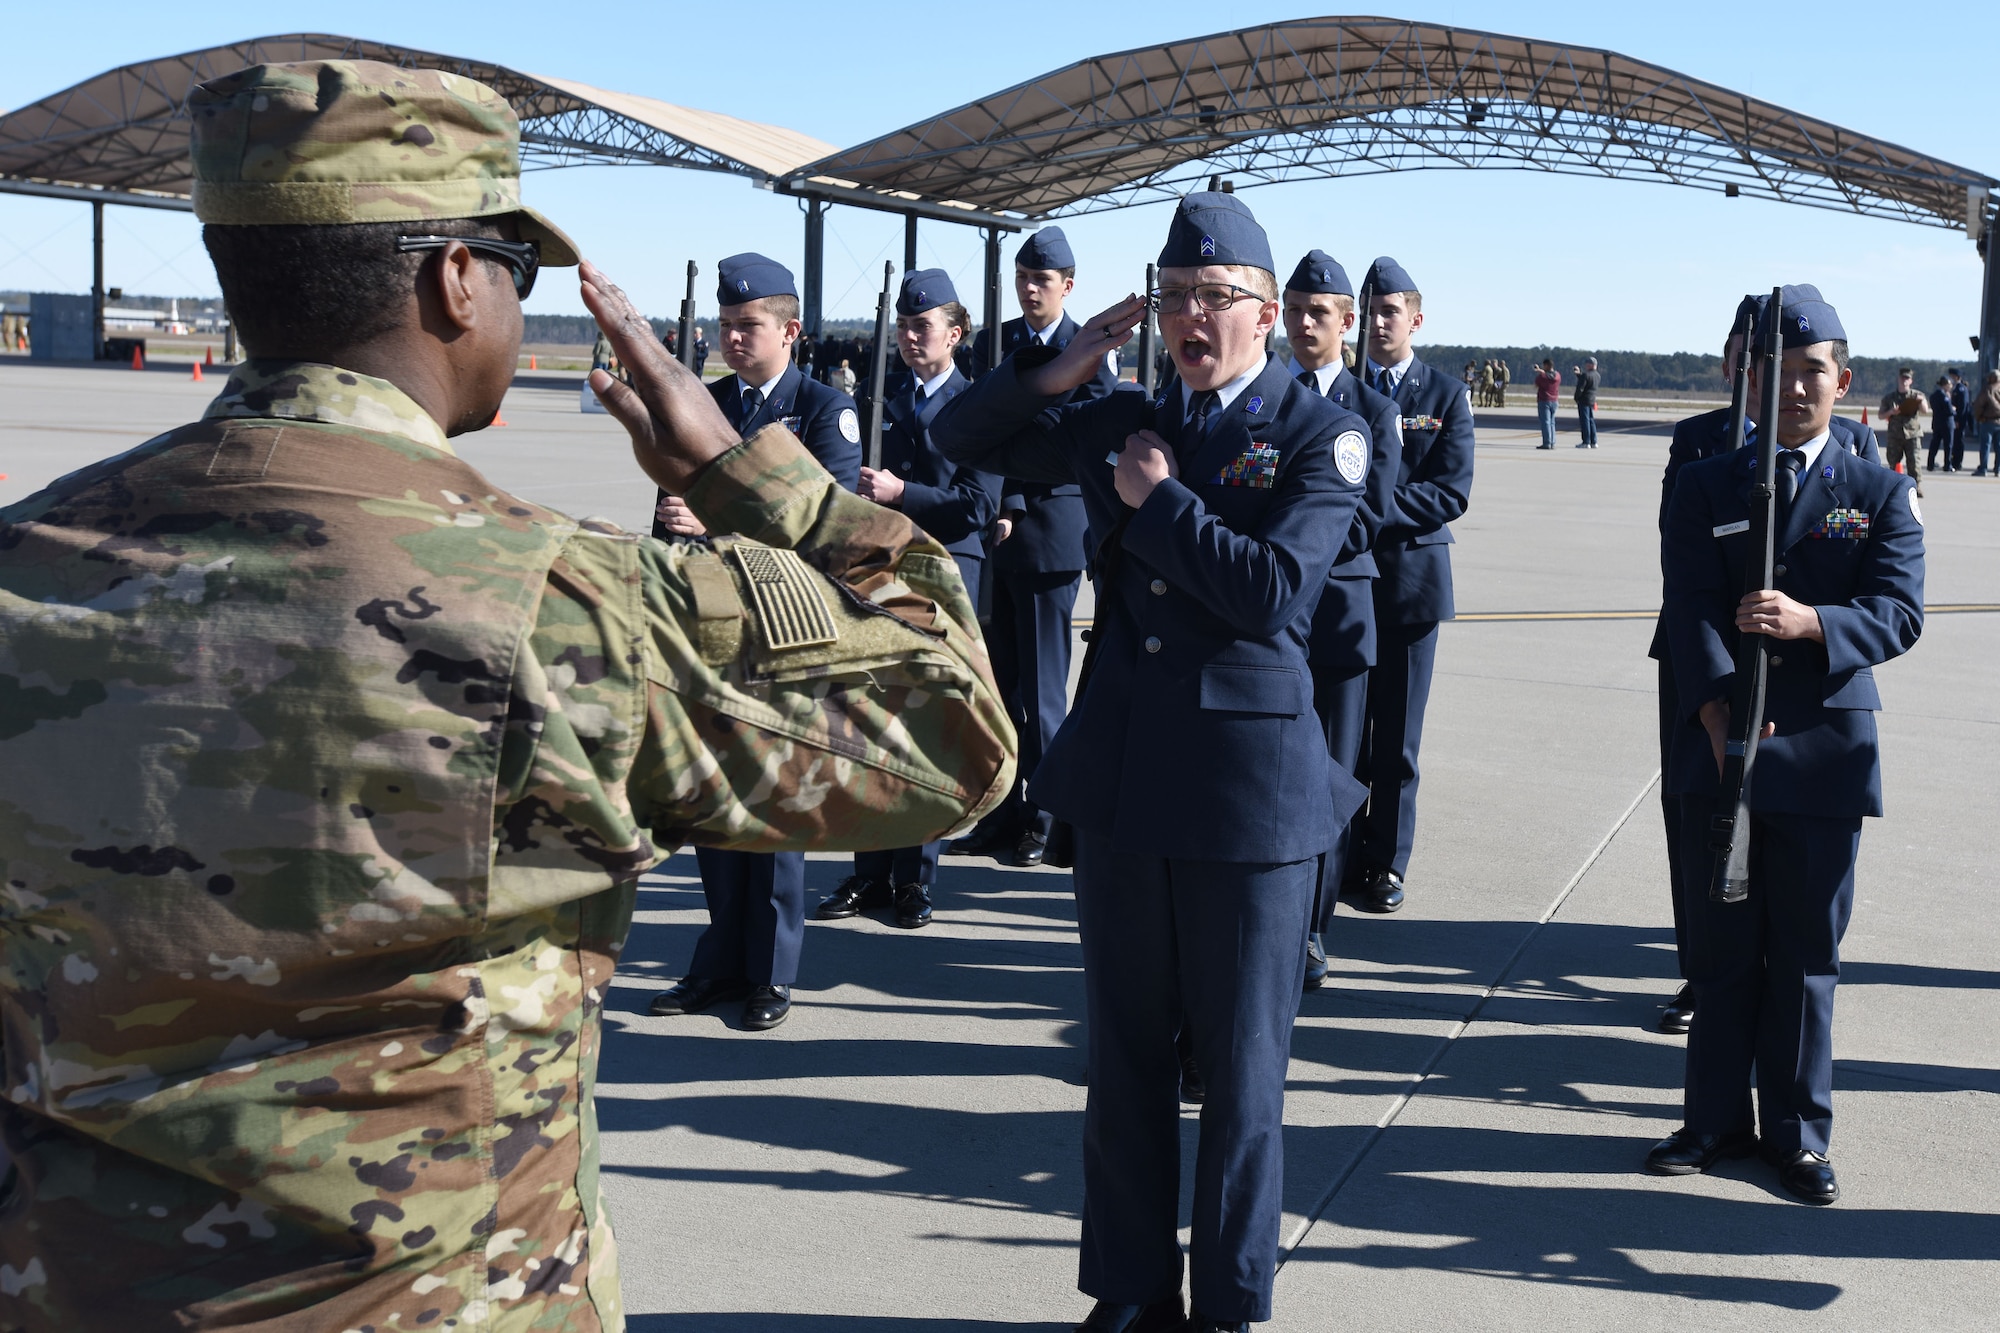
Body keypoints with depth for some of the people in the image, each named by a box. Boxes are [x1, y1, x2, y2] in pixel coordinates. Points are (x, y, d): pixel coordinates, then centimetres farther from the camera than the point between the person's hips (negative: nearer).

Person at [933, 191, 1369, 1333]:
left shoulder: (1322, 437, -4)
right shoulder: (1127, 423, 11)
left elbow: (1273, 589, -19)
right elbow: (965, 440, 19)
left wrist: (1158, 499, -10)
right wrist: (1062, 373, 4)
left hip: (1250, 786, -4)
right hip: (1122, 773, 5)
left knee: (1241, 1067, 6)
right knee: (1126, 1055, 13)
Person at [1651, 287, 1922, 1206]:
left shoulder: (1881, 495, 6)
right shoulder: (1704, 489, 6)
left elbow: (1898, 614, -6)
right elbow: (1692, 611, -5)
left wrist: (1807, 622, -26)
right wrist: (1720, 716, -19)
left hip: (1824, 752, 0)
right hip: (1717, 747, 1)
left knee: (1807, 954, 6)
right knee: (1721, 948, 8)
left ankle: (1797, 1133, 18)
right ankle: (1719, 1120, 20)